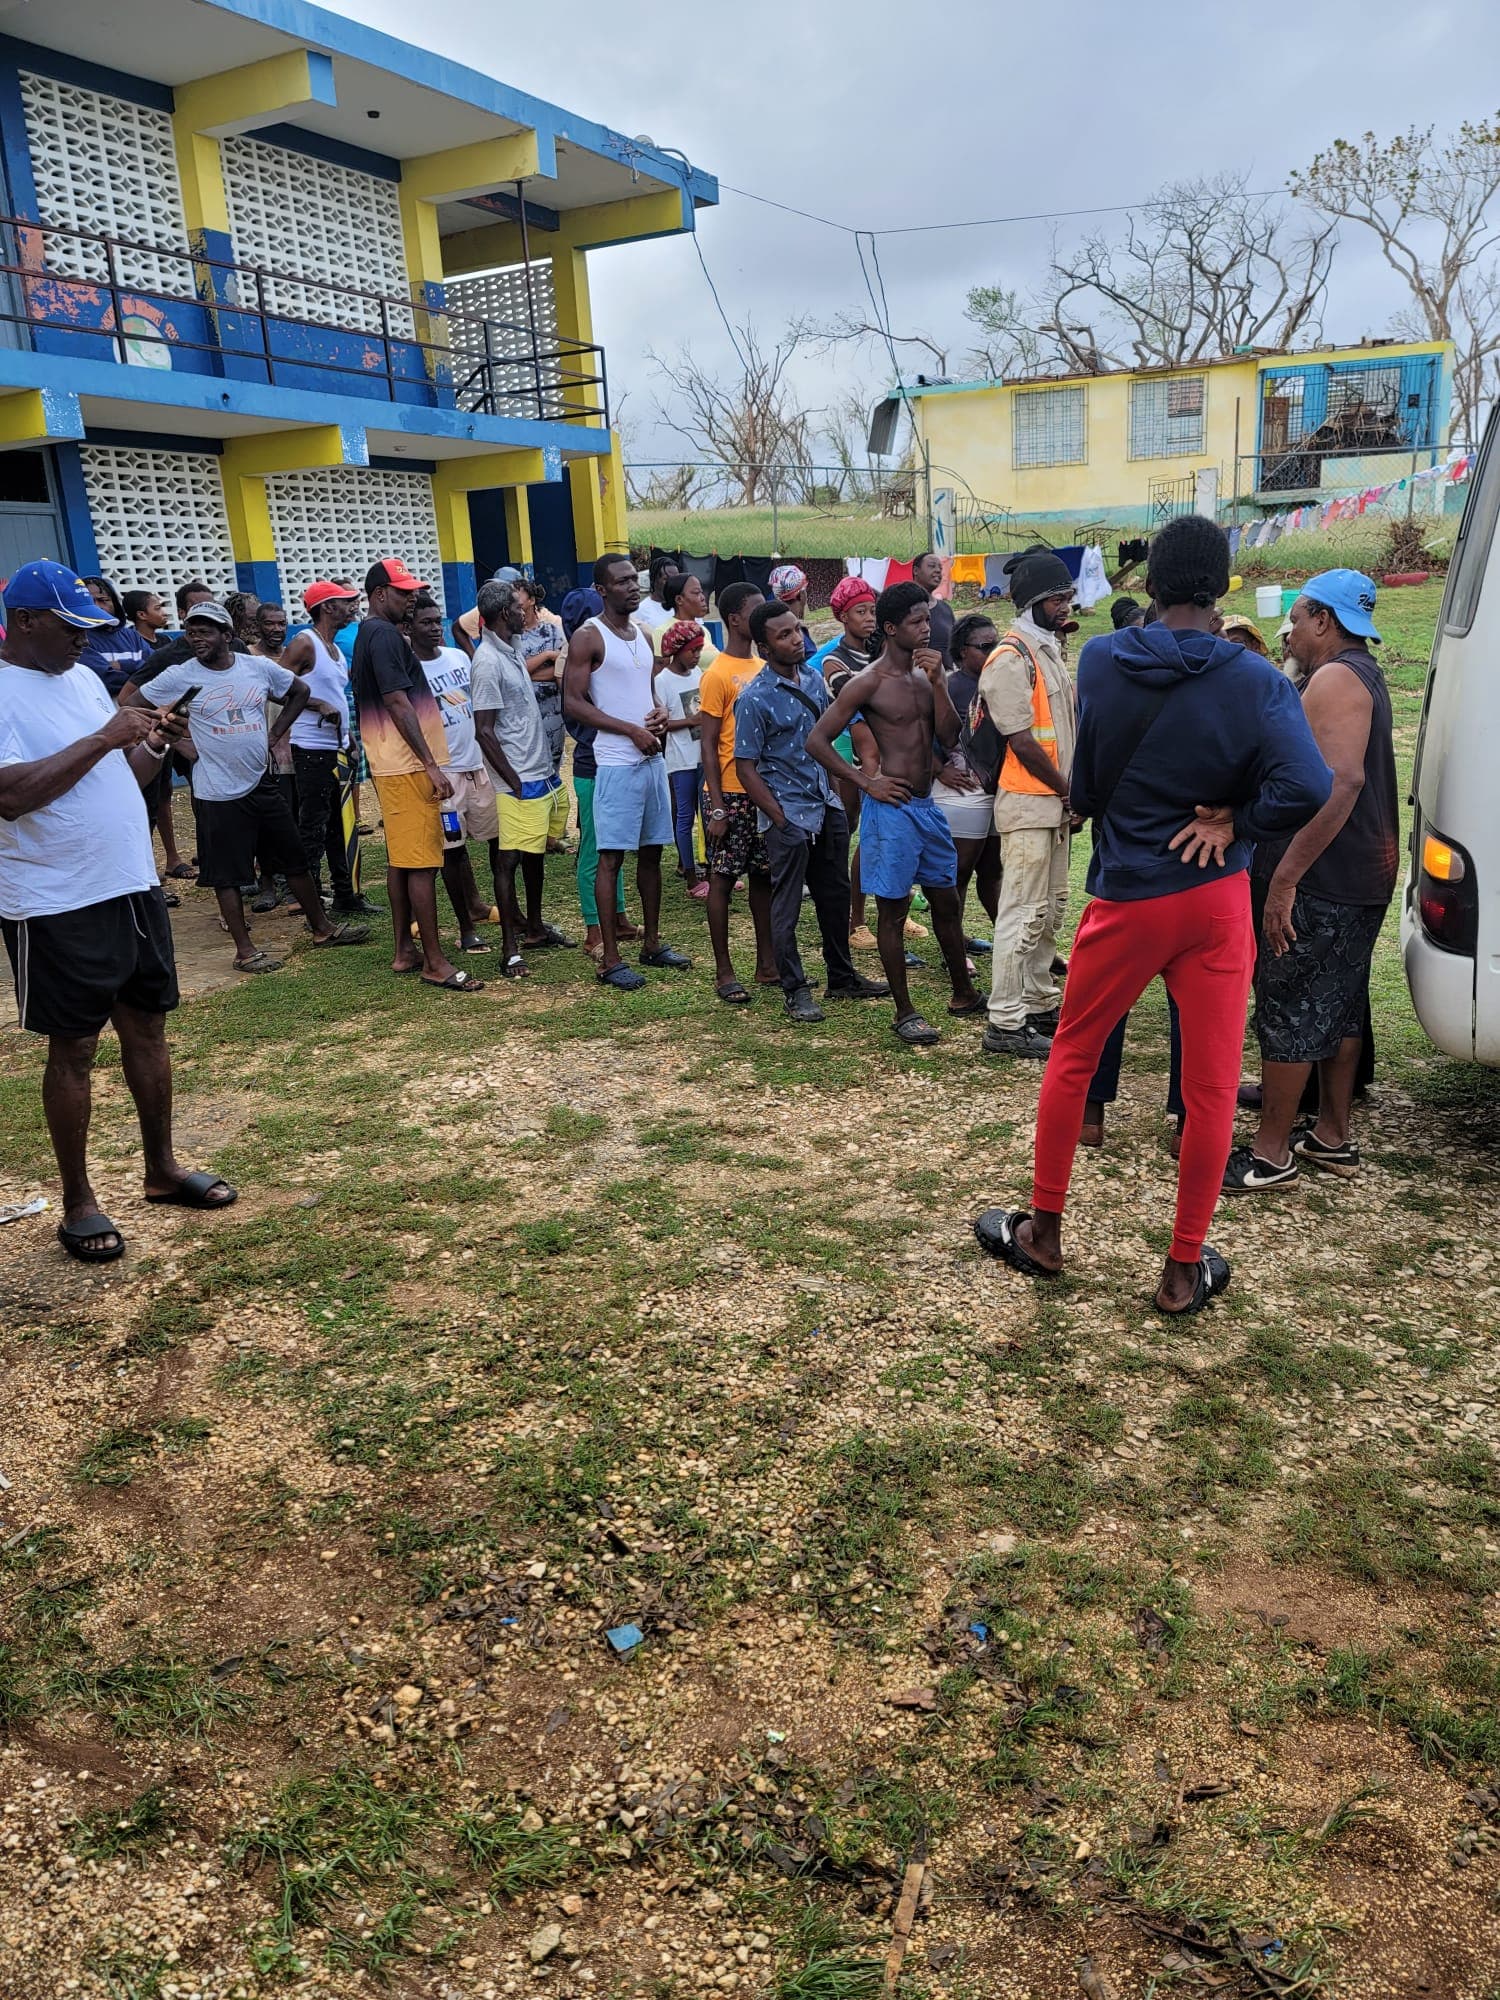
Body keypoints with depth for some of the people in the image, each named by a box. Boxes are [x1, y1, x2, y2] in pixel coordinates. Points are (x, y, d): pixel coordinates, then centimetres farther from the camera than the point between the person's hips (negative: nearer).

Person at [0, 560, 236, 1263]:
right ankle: (78, 1202, 18)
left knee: (147, 1027, 14)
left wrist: (155, 744, -2)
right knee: (73, 1047, 3)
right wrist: (102, 738, -23)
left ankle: (162, 1169, 30)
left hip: (134, 887, 7)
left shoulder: (84, 679, 11)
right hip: (58, 907, -7)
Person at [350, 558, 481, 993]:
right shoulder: (385, 635, -14)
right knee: (422, 864, -8)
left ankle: (405, 951, 19)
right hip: (407, 765, -11)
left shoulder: (370, 634, 18)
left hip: (391, 765, 11)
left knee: (401, 860, 13)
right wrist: (432, 766, -21)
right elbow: (398, 703, -20)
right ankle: (435, 962, -5)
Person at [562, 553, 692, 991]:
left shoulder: (642, 634, 14)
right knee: (611, 856, -4)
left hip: (652, 758, 7)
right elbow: (573, 703, -12)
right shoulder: (588, 636, -7)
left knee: (651, 852, 12)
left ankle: (652, 943, 24)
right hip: (616, 763, -7)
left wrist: (659, 713, 0)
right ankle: (610, 959, 1)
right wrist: (632, 730, -17)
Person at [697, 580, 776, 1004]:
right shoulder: (718, 674, -9)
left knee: (764, 876, 11)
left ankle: (767, 965, 20)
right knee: (723, 878, 1)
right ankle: (724, 972, 8)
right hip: (731, 793, -7)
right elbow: (709, 745, -11)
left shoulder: (763, 668, 12)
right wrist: (716, 808, -15)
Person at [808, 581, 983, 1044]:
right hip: (891, 808, -7)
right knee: (893, 910, 1)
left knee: (947, 901, 16)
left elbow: (949, 737, 2)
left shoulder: (926, 676, 11)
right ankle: (904, 1012, 11)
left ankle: (963, 995, 31)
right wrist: (866, 781, -13)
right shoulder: (868, 683, -9)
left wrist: (938, 681, -8)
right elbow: (817, 740, -12)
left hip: (927, 805, 7)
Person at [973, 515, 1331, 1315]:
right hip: (1215, 899, 0)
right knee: (1211, 1087, 8)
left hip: (1125, 897, 0)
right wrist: (1234, 823, -6)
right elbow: (1306, 787, -21)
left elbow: (1083, 786, 2)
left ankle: (1043, 1232, 26)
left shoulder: (1101, 662, -4)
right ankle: (1184, 1270, 17)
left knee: (1071, 1059, 17)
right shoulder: (1254, 681, -8)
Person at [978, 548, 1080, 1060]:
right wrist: (1069, 790, -10)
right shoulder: (1011, 658, -13)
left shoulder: (1050, 651, 17)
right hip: (1027, 802, -9)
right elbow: (1021, 740, -18)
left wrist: (1071, 791, 9)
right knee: (1023, 913, -7)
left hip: (1055, 801, 10)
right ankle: (1006, 1024, -2)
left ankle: (1040, 1004, 26)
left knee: (1050, 909, 15)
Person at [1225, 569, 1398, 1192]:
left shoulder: (1336, 679, -16)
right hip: (1359, 882, 10)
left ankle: (1271, 1153, 4)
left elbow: (1341, 780, -29)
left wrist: (1285, 878, -31)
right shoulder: (1363, 674, 17)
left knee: (1288, 1008, -4)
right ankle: (1332, 1138, 26)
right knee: (1338, 1009, 16)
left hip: (1318, 883, -10)